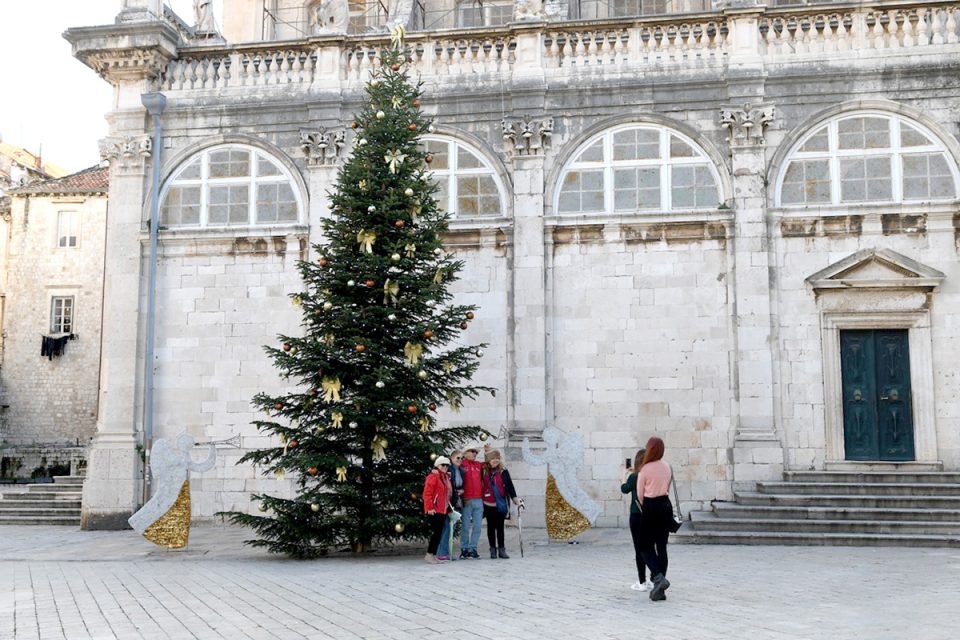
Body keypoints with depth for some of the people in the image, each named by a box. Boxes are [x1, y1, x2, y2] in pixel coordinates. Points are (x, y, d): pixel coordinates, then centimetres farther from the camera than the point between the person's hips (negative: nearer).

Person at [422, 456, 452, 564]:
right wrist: (430, 508, -20)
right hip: (434, 511, -9)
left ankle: (433, 555, 14)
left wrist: (448, 507, 17)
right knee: (436, 532, -11)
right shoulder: (433, 476, -9)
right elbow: (427, 493, -16)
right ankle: (429, 555, -5)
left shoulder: (446, 477, 19)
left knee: (439, 533, 9)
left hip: (443, 511, 9)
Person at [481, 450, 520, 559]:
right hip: (488, 505, 1)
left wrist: (515, 499, 0)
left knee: (500, 527, 2)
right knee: (491, 527, 8)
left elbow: (510, 486, 4)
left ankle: (501, 549, 9)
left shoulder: (503, 472, 1)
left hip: (501, 504, -1)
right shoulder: (484, 472, 2)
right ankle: (493, 550, 15)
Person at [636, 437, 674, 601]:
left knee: (646, 546, 6)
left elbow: (640, 493, -3)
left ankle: (659, 577, -16)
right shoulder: (667, 467, 5)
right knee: (662, 546, 7)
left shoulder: (645, 469, -12)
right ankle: (659, 590, 9)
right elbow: (668, 488, 13)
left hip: (651, 507, -5)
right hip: (666, 505, 5)